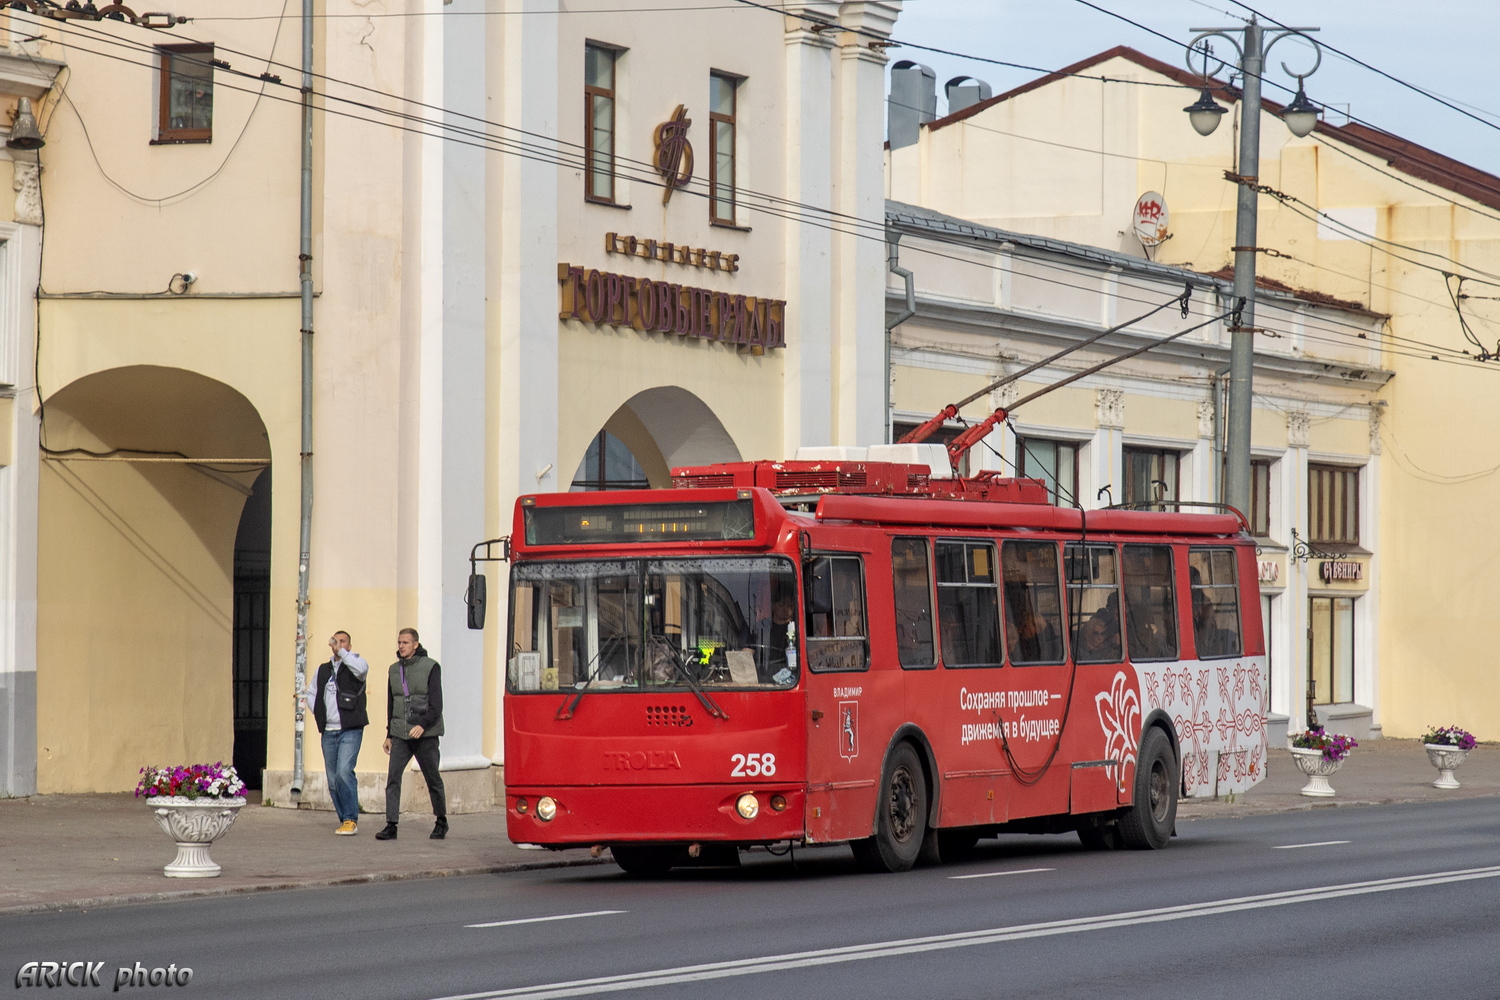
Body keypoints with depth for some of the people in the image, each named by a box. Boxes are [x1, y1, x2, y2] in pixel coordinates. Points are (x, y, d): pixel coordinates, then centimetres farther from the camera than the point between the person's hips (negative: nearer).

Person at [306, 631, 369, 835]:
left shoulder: (353, 663, 1)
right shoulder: (323, 670, 17)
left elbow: (361, 668, -24)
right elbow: (311, 694, 28)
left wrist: (341, 652, -21)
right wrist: (318, 713, 11)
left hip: (350, 730, -6)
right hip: (328, 732, 6)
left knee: (344, 772, -19)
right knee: (333, 779, 6)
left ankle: (351, 820, -15)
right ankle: (345, 820, 14)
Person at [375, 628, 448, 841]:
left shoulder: (430, 667, -4)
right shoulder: (394, 670, 12)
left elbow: (436, 704, -10)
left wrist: (423, 725, -23)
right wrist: (389, 734, 16)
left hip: (426, 734, -4)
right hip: (400, 735, 4)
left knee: (433, 779, 5)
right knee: (393, 778, -9)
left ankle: (441, 822, 21)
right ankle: (391, 825, -10)